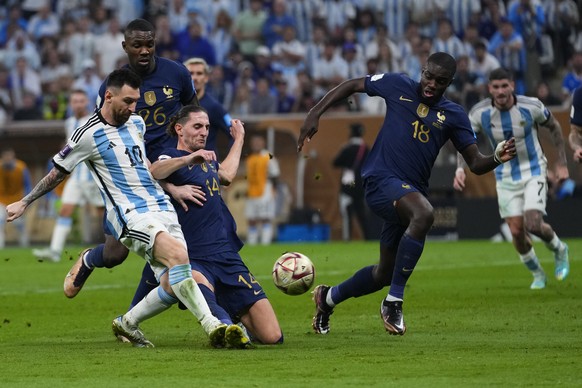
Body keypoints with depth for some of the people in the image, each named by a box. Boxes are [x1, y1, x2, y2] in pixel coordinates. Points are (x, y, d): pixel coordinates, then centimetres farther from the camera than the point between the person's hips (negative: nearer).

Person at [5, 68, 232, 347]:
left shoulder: (137, 122, 15)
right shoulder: (89, 135, -5)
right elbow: (58, 173, 8)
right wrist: (24, 203, 14)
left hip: (162, 208, 7)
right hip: (131, 216, -7)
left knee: (172, 286, -10)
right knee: (178, 253, -32)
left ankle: (127, 324, 15)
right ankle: (211, 326, -33)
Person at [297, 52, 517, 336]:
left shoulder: (454, 115, 9)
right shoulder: (398, 86, 3)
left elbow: (475, 163, 5)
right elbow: (352, 85, 15)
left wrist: (498, 158, -17)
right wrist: (315, 114, 6)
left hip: (412, 192, 5)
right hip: (381, 180, -5)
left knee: (385, 274, 12)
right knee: (424, 214, -37)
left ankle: (328, 297, 41)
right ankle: (393, 302, -29)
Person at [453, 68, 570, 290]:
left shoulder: (531, 106, -17)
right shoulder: (480, 113, -14)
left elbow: (554, 127, 0)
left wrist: (561, 163, 2)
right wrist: (460, 168, -19)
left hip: (533, 171, -2)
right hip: (505, 177, 2)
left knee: (533, 225, -17)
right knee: (517, 231, -3)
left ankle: (559, 250, 17)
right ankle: (537, 274, 22)